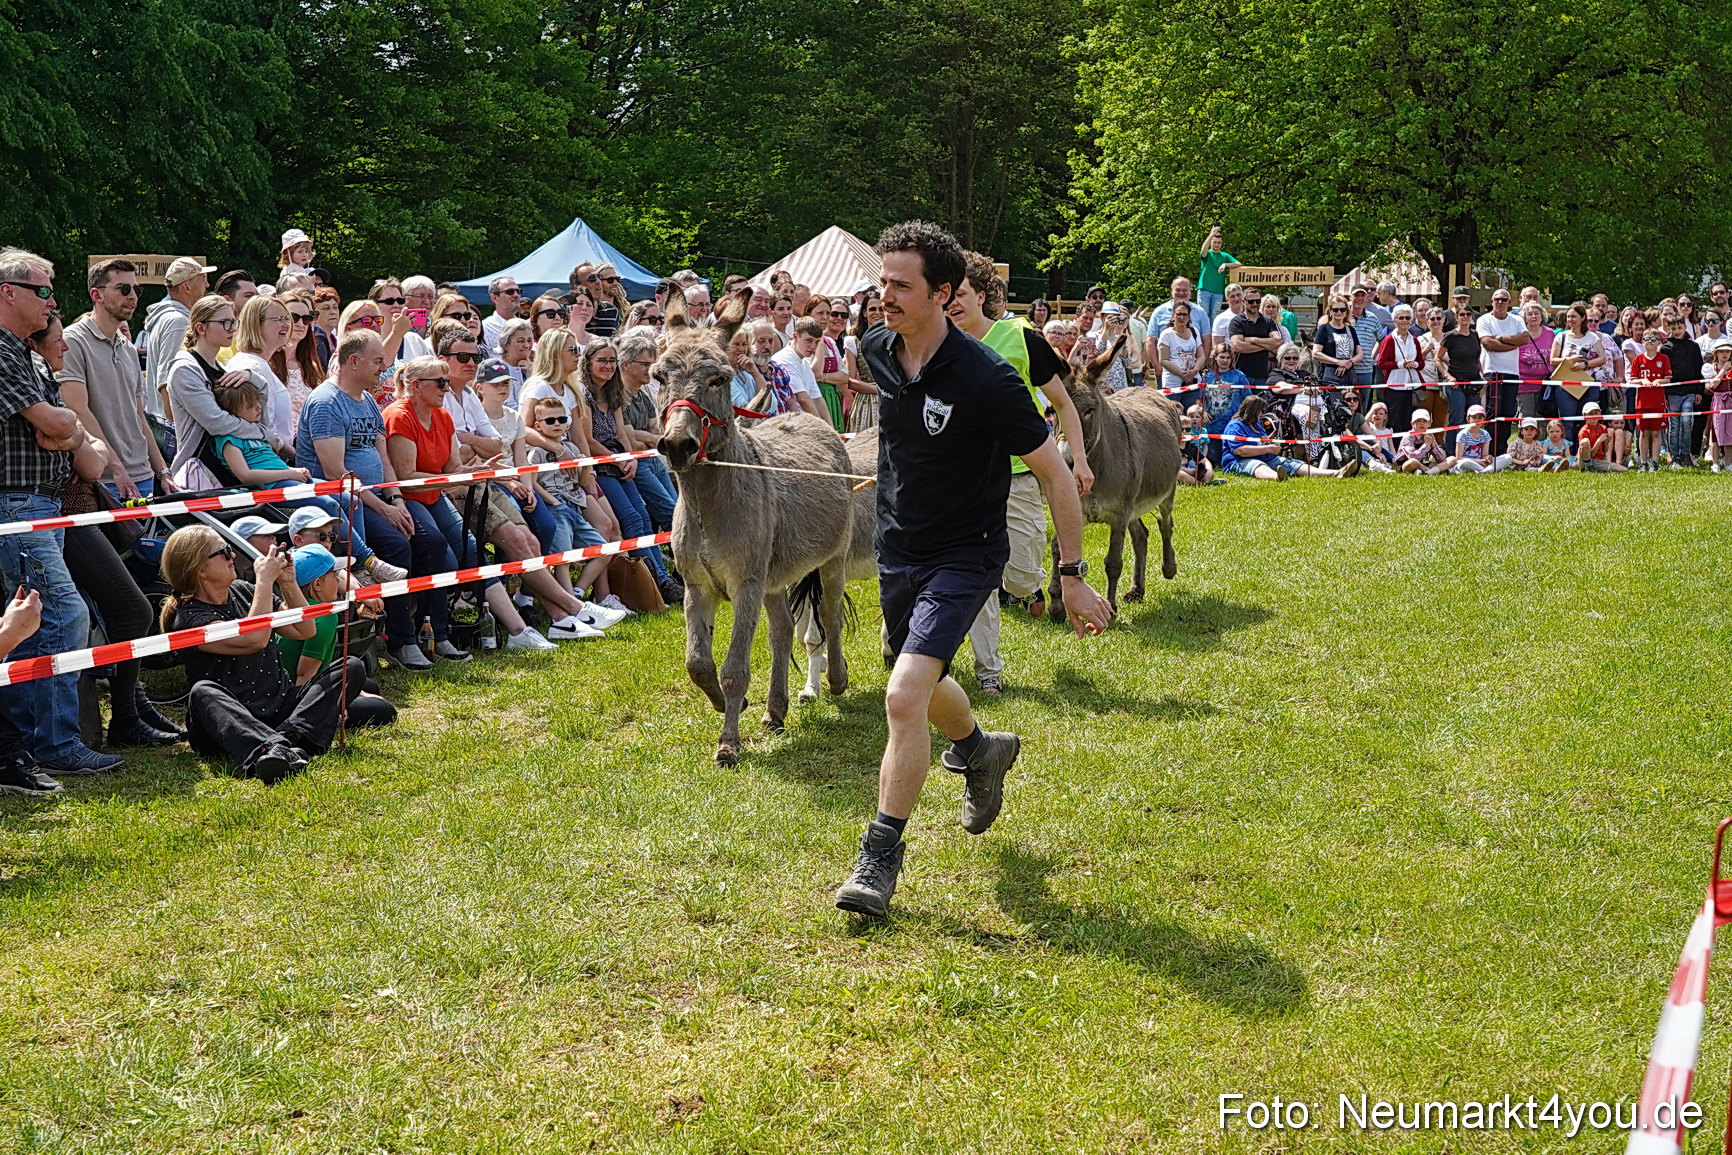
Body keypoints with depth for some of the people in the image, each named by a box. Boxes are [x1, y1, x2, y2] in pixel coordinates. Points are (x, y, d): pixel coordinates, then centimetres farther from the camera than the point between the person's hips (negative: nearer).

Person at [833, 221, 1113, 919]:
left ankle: (881, 855, -6)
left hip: (963, 556, -7)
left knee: (905, 696, -20)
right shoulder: (877, 351, -6)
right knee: (922, 688, 24)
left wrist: (1073, 576, -13)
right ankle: (981, 752, 57)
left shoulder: (984, 380, -24)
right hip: (897, 550, 7)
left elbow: (1054, 473, -15)